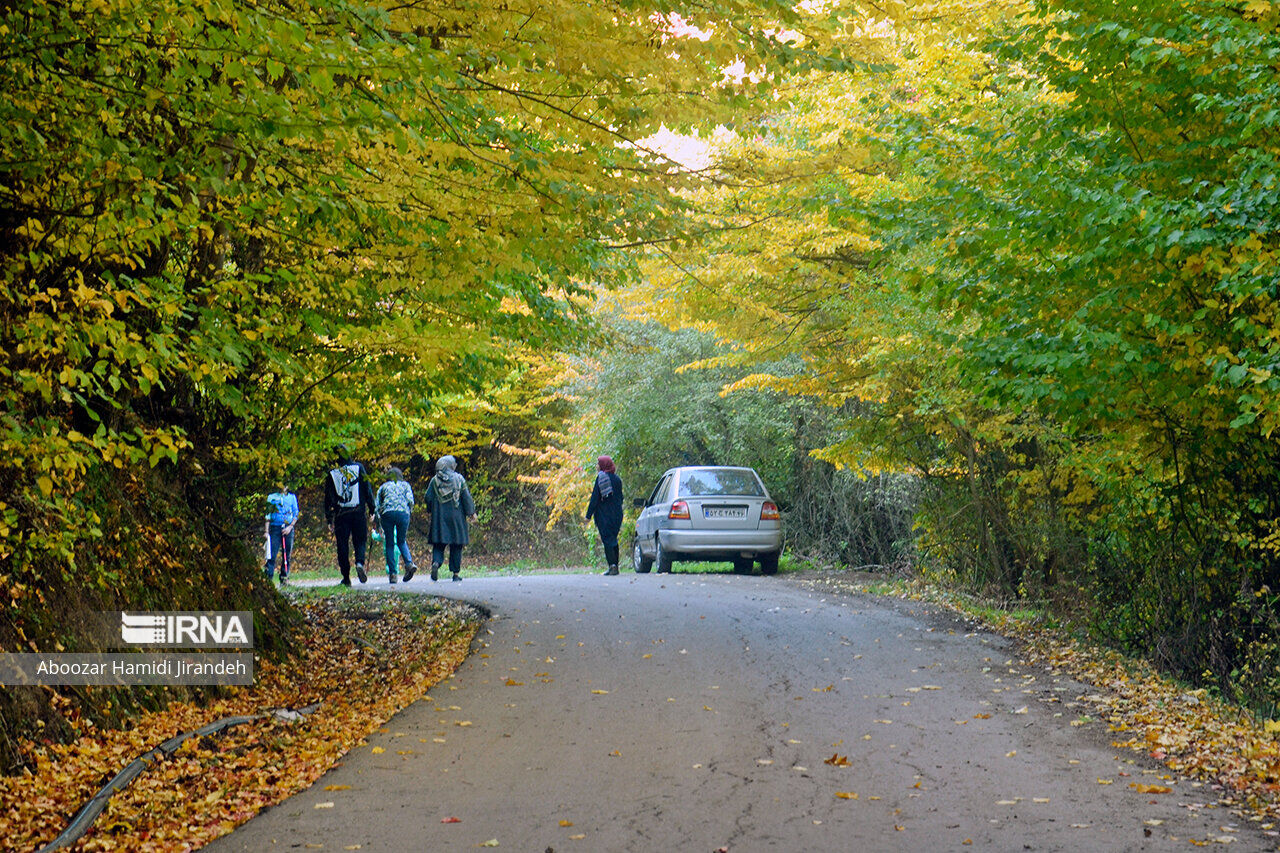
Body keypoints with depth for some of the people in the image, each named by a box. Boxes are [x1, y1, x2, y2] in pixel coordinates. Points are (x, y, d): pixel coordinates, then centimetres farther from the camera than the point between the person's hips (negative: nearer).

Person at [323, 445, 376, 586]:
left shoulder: (332, 474, 1)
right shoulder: (358, 468, 0)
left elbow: (328, 498, 4)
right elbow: (367, 490, -1)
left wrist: (329, 519, 10)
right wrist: (372, 509, 6)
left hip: (341, 515, 0)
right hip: (358, 512, 0)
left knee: (342, 545, 6)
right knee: (360, 541, 10)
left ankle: (346, 578, 4)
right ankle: (360, 562, -20)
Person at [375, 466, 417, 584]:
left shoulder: (383, 486, 23)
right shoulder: (405, 485, 22)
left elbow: (377, 505, 16)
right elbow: (410, 500, 5)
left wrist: (379, 525, 21)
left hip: (387, 513, 0)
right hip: (403, 513, 0)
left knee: (390, 544, 7)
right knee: (401, 541, 16)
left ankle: (392, 573, 0)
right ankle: (409, 563, -10)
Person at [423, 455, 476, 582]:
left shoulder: (435, 480, 3)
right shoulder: (459, 478, -1)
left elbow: (428, 498, 2)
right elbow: (466, 497, -3)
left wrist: (431, 511, 17)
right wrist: (471, 513, 3)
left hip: (439, 516, 1)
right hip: (456, 516, -1)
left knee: (438, 544, 4)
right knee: (456, 545, 6)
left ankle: (436, 562, -24)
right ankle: (456, 573, 5)